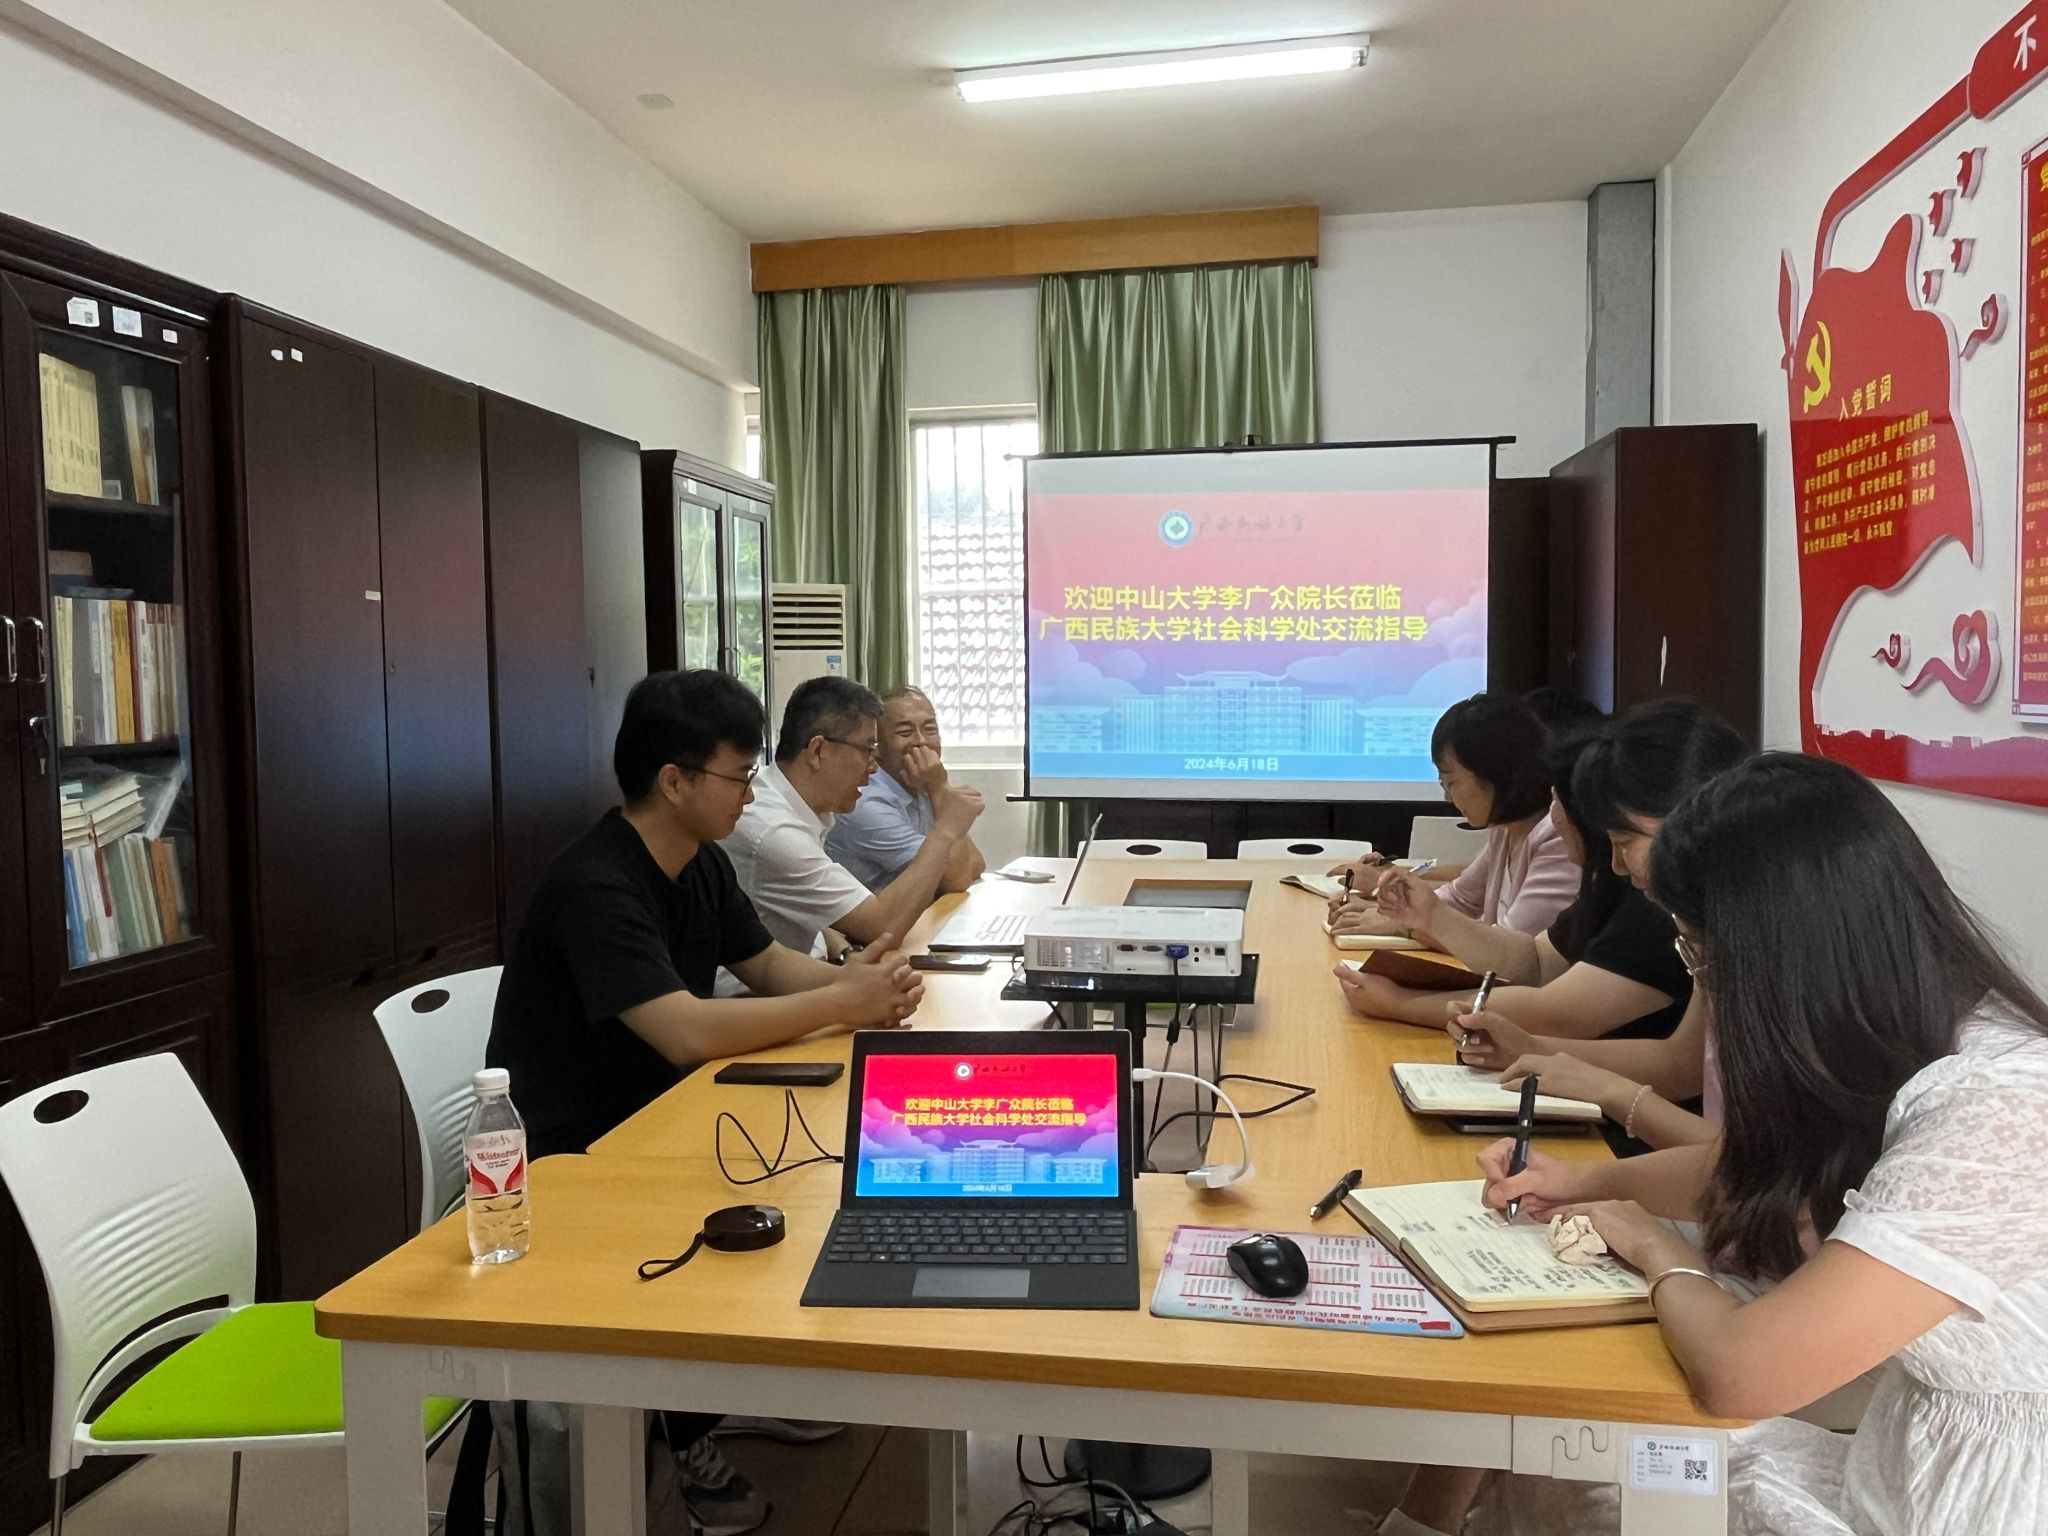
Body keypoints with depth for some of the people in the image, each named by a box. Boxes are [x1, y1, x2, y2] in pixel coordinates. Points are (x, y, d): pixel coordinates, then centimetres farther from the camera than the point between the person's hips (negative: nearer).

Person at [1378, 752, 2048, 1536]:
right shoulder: (1925, 1045, -4)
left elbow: (1736, 1372, -31)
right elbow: (1770, 1164, 16)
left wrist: (1658, 1250, -11)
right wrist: (1587, 1181, 3)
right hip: (1911, 1471, 7)